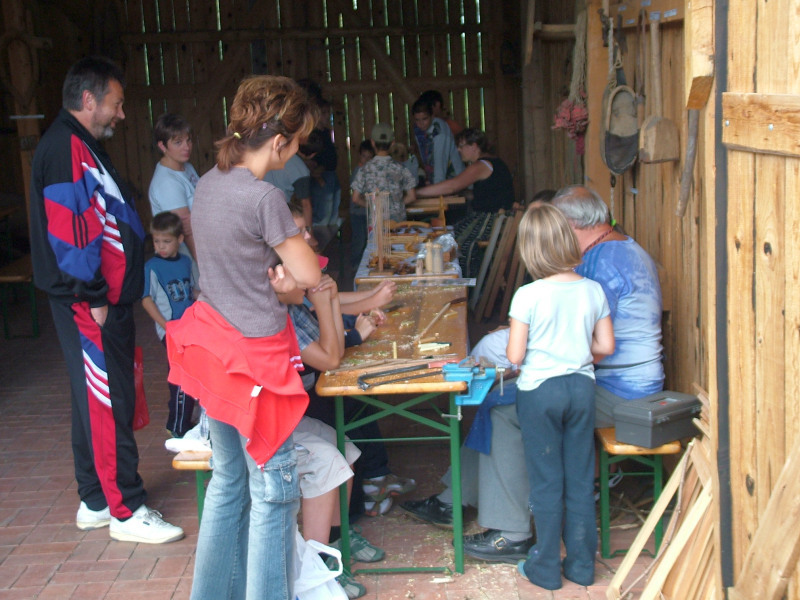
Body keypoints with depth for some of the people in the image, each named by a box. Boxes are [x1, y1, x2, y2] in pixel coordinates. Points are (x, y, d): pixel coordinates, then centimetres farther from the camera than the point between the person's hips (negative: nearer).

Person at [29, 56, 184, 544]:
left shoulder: (84, 147, 18)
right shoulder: (66, 148, -15)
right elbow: (68, 230, -22)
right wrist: (94, 298, -19)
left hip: (106, 300, 11)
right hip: (90, 303, -11)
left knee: (98, 402, 15)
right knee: (107, 405, -4)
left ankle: (96, 502, 25)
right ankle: (126, 510, 4)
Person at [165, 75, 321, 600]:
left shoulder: (209, 182, 4)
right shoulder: (264, 197, -22)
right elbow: (309, 275, -15)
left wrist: (273, 279, -2)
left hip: (215, 348, 9)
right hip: (255, 355, -9)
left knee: (229, 479, 22)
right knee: (272, 492, 6)